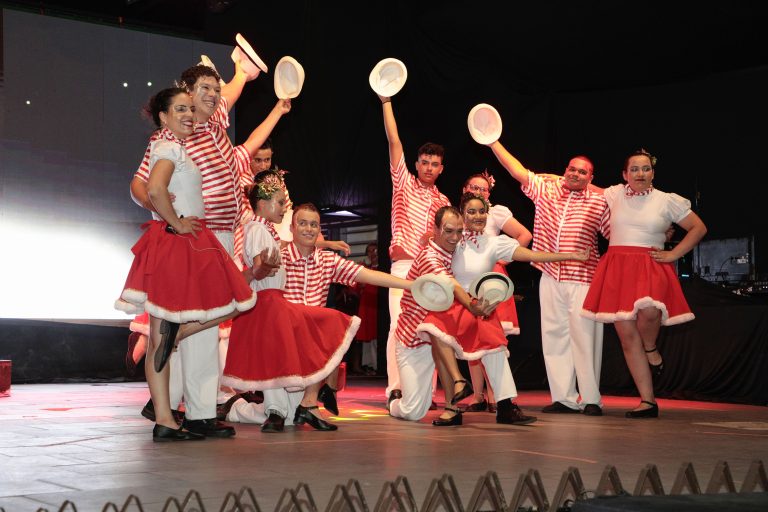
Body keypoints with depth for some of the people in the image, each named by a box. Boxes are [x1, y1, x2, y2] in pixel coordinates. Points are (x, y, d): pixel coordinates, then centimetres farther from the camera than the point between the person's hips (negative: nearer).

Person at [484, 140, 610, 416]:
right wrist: (493, 142, 7)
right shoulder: (546, 189, 11)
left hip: (582, 279, -4)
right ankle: (563, 397, 9)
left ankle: (591, 398, 0)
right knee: (553, 335, 3)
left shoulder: (598, 202, 4)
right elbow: (517, 170, 10)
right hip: (550, 278, 4)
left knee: (584, 336, -6)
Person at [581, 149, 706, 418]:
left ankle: (651, 348, 1)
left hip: (651, 267, -2)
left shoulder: (667, 201, 6)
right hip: (617, 269, 3)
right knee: (627, 335, -3)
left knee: (648, 311, -35)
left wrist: (674, 254, 3)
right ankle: (648, 401, 2)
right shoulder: (614, 194, 11)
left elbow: (699, 228, 10)